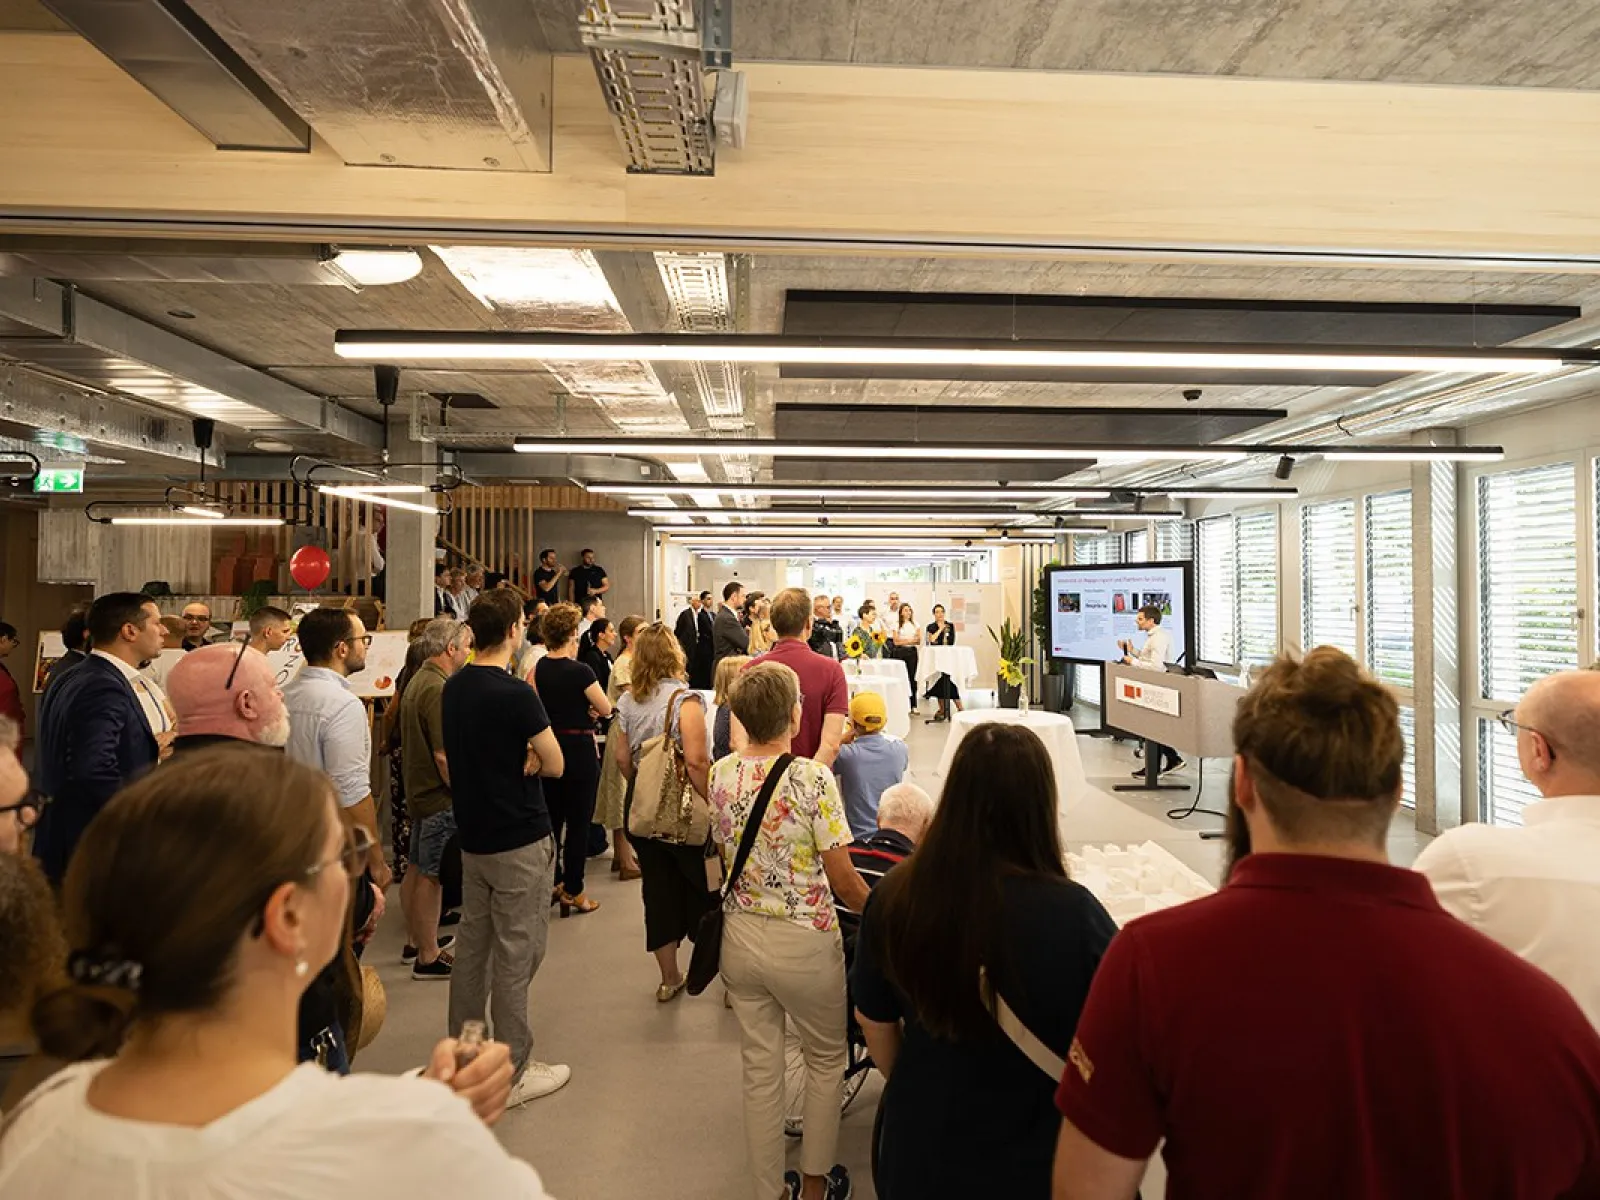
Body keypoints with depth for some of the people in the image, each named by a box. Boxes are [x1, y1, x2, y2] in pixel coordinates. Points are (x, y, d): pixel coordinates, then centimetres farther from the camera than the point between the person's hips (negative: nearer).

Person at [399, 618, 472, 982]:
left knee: (416, 870, 19)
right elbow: (444, 756, -26)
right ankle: (428, 958, 11)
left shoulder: (416, 682, 10)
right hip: (439, 796, -10)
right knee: (431, 876, 0)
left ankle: (415, 941, 34)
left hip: (417, 789, 10)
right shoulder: (438, 689, -22)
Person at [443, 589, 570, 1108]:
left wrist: (515, 758, -4)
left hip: (473, 836, 8)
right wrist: (529, 758, -2)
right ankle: (513, 1071, 14)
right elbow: (554, 765, -17)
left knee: (471, 944, 19)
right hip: (519, 839, -8)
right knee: (515, 953, 3)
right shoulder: (516, 694, -21)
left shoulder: (453, 688, 4)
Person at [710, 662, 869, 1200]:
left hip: (740, 938, 5)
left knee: (760, 1069, 19)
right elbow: (843, 880, -18)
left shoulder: (720, 774, -6)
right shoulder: (813, 778, -22)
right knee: (826, 1061, 21)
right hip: (804, 943, -4)